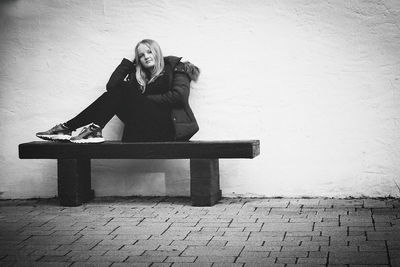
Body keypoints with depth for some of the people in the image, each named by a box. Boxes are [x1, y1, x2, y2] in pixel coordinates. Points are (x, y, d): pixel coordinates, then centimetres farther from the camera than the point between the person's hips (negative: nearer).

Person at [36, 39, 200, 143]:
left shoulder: (175, 68, 10)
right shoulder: (138, 77, 23)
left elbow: (179, 96, -9)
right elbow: (111, 86, 10)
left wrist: (146, 100, -8)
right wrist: (128, 62, 13)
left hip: (169, 127, -5)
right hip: (148, 132, 5)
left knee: (123, 92, -17)